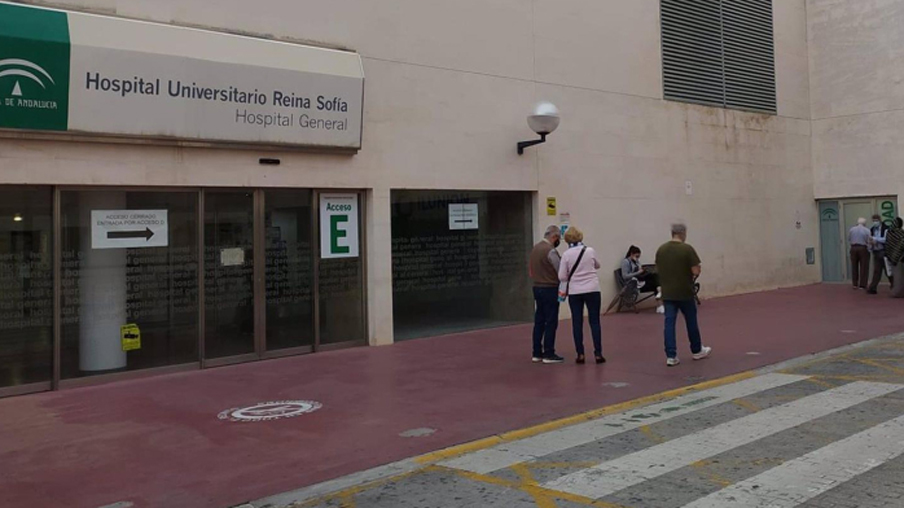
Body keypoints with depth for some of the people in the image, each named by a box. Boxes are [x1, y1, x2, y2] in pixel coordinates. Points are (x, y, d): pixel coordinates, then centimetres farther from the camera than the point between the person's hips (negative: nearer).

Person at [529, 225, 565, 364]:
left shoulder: (535, 249, 11)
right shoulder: (551, 251, -16)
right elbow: (561, 272, -13)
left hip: (537, 288, 8)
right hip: (550, 289, -8)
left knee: (539, 321, 11)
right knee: (551, 323, -2)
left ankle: (537, 353, 15)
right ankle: (549, 354, 1)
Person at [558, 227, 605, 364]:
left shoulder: (566, 255, -7)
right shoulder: (590, 251, -4)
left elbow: (562, 277, -5)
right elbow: (597, 265, 16)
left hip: (574, 292, 0)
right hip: (592, 290, 0)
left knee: (577, 322, 7)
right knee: (594, 321, 5)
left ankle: (580, 354, 8)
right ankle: (598, 354, 4)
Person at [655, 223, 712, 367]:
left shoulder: (661, 249, 1)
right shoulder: (687, 249, -13)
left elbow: (657, 270, 10)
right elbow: (696, 271, -14)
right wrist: (696, 269, 6)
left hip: (667, 293, 3)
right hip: (684, 292, -3)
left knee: (669, 323, 3)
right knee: (691, 322, 13)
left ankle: (671, 356, -2)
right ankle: (697, 351, 30)